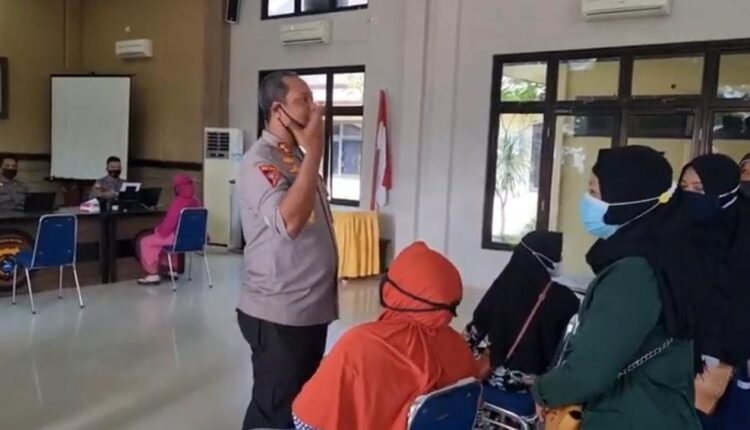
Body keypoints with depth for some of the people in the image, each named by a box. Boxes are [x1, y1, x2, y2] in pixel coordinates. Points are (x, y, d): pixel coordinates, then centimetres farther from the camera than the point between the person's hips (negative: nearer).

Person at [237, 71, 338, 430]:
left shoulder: (299, 158, 12)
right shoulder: (260, 161, -15)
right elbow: (289, 221, -31)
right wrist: (314, 152, -25)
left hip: (312, 309, 9)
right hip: (278, 315, -9)